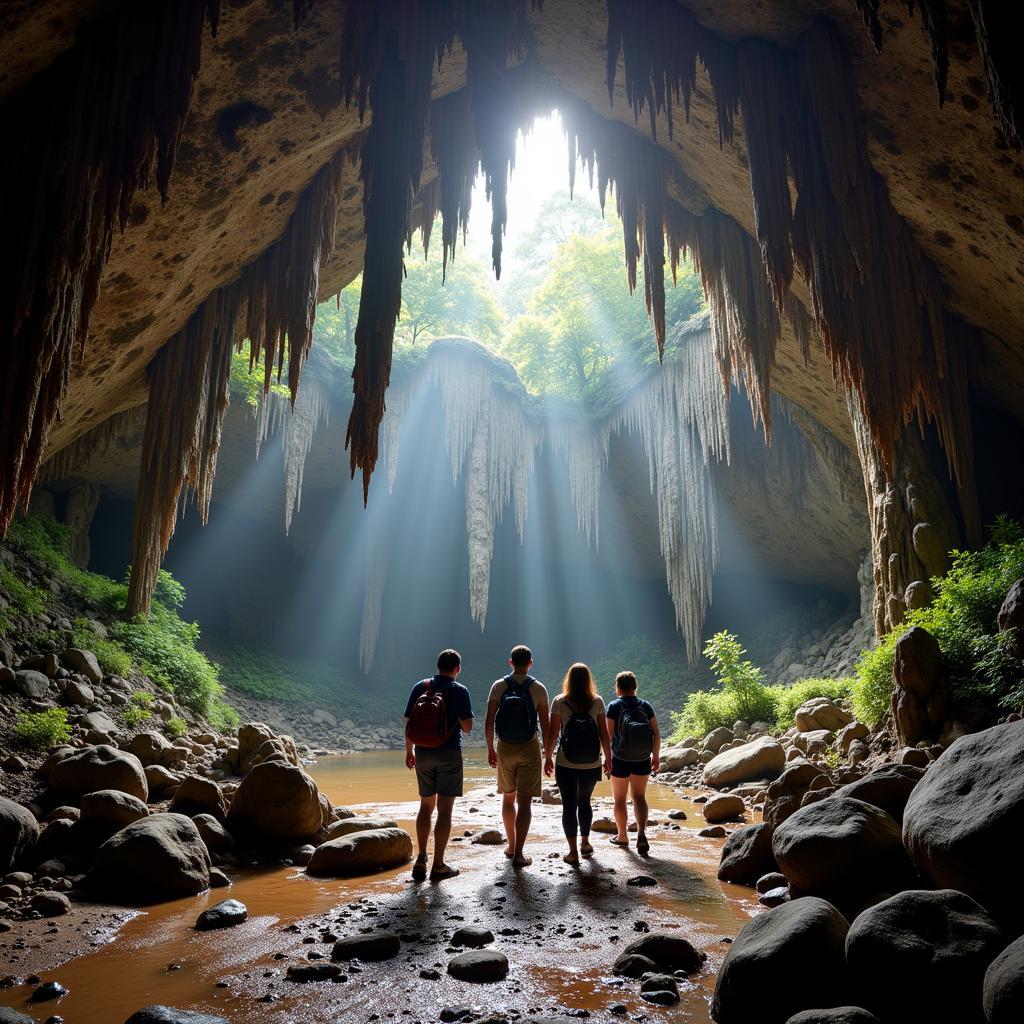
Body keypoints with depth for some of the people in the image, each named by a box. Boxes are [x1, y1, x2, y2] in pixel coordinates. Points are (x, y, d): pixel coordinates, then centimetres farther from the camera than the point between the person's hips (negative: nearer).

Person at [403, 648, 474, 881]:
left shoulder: (420, 687, 2)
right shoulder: (459, 691, -8)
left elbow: (408, 722, 4)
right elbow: (467, 726, -11)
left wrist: (409, 751, 14)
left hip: (423, 754, 4)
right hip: (449, 754, -4)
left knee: (426, 806, 17)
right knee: (444, 810, 2)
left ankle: (421, 860, 15)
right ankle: (438, 866, 6)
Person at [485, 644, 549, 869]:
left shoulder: (499, 686, -3)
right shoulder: (538, 688, -7)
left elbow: (489, 722, -3)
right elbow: (545, 725, -6)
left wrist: (490, 749, 8)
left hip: (505, 749, 2)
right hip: (530, 749, -2)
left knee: (508, 797, 18)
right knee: (524, 801, 1)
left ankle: (512, 845, 30)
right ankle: (518, 854, -2)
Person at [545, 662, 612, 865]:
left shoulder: (560, 702, -7)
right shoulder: (597, 702, -3)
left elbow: (553, 732, -6)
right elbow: (603, 733, -1)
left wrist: (548, 757, 4)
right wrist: (608, 757, 10)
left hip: (566, 764, -2)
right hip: (591, 764, 2)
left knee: (569, 805, 4)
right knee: (584, 801, 21)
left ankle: (573, 851, 4)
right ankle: (585, 842, 32)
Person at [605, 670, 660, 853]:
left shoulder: (614, 706, -7)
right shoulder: (645, 706, 1)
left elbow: (608, 735, -11)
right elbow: (656, 734, 1)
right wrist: (656, 756, 11)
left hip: (620, 760, -2)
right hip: (642, 760, 3)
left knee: (619, 798, 14)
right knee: (639, 797, 12)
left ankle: (622, 836, 25)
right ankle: (642, 833, -7)